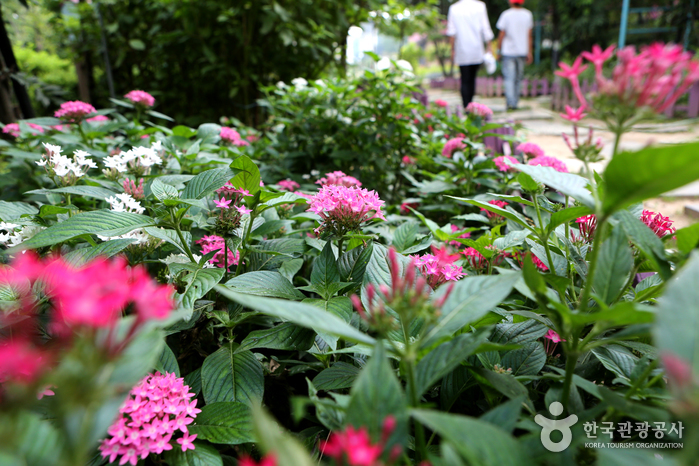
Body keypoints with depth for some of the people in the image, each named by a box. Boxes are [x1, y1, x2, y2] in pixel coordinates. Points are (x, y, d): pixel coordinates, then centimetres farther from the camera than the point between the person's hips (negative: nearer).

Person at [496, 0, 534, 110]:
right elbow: (529, 36, 6)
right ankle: (515, 102, 17)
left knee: (509, 78, -5)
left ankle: (511, 102, -15)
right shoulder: (528, 14, 5)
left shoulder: (506, 15, -6)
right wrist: (529, 53, 10)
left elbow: (501, 35, -6)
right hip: (522, 52, 4)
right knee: (518, 78, 12)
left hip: (508, 51, -4)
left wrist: (499, 51, 4)